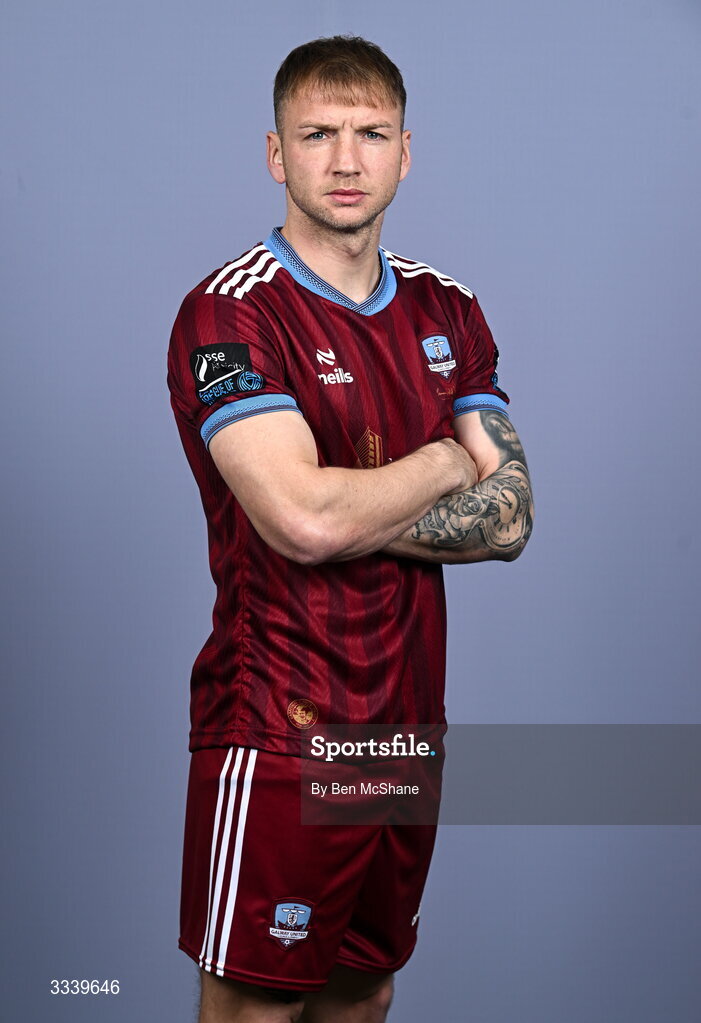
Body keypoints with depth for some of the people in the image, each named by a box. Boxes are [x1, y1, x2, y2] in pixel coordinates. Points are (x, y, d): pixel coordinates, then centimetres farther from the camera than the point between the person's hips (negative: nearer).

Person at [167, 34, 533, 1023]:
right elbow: (301, 518, -25)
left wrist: (350, 514, -14)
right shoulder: (228, 313, -12)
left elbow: (507, 520, 0)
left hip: (408, 719, 6)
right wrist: (449, 461, -8)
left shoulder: (448, 312, 9)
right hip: (278, 732, -6)